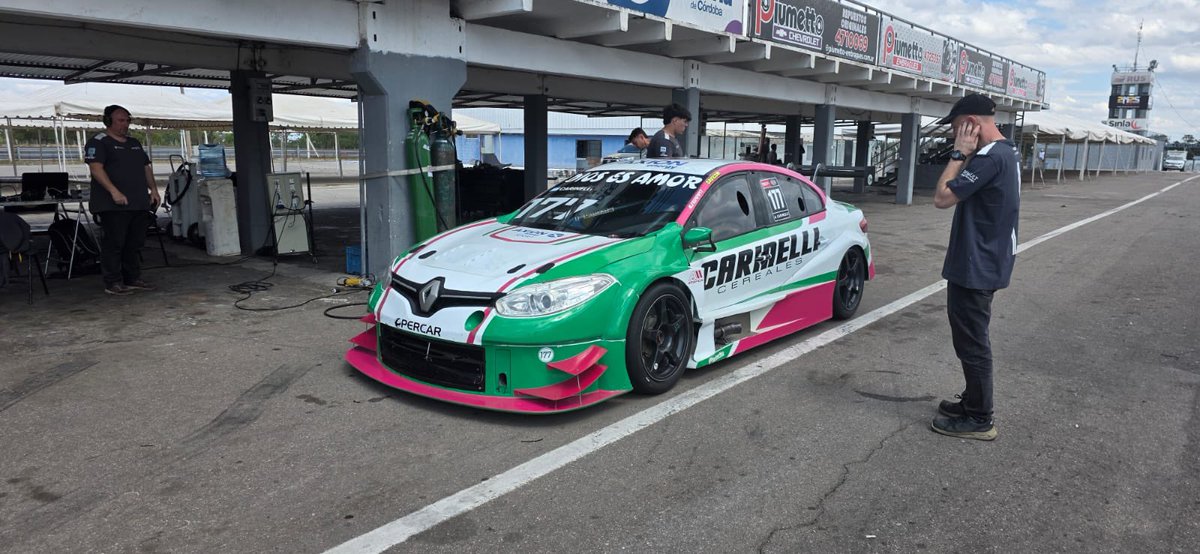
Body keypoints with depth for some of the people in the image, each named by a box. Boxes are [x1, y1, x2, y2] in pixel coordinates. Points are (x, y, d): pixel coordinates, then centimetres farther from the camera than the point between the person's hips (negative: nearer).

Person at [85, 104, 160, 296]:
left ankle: (133, 279, 18)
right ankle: (113, 283, 0)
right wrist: (114, 191, -23)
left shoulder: (134, 143, 21)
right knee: (114, 244, -5)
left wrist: (153, 189, 9)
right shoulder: (98, 142, -3)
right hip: (113, 206, -7)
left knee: (134, 244, 10)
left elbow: (146, 168, 23)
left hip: (140, 203, 7)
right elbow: (96, 168, -14)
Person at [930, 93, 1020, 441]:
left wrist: (959, 154, -16)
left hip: (975, 268, -11)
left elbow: (942, 197, -22)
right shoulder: (1006, 152, 11)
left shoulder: (990, 157, -22)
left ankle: (979, 420, 10)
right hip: (983, 264, 11)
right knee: (972, 339, 20)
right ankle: (973, 402, 32)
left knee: (971, 342, 0)